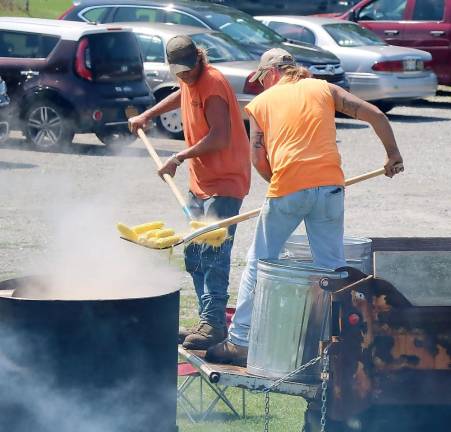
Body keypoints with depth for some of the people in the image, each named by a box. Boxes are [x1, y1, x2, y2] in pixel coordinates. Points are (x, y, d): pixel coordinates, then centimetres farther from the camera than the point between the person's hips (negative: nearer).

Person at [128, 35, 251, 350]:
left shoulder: (213, 83, -17)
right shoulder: (190, 82, 11)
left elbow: (220, 137, -25)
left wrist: (180, 158, -22)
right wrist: (148, 115, 35)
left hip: (225, 182, -10)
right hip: (201, 182, 10)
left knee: (213, 254, -15)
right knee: (194, 256, 10)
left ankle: (214, 324, -16)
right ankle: (207, 321, 15)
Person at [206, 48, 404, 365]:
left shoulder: (261, 103, 10)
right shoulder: (324, 89, 14)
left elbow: (259, 160, 3)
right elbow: (376, 116, 10)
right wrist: (393, 155, 21)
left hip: (287, 191, -2)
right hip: (330, 186, 2)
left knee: (259, 264, 11)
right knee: (332, 267, 11)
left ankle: (240, 342, 12)